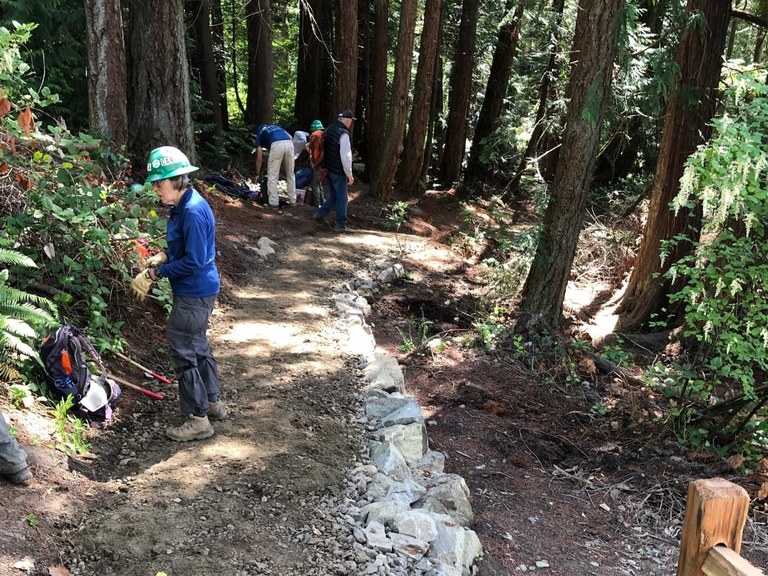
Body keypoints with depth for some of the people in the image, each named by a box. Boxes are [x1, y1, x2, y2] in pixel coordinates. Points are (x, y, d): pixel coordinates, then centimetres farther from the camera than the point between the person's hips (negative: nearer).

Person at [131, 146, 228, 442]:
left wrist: (155, 273, -18)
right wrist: (161, 257, 1)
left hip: (194, 294, -10)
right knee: (197, 346, 21)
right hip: (197, 291, 10)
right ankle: (213, 403, 35)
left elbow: (194, 261, -25)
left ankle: (199, 419, 8)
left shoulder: (193, 212, -24)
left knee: (183, 352, -2)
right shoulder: (182, 206, 6)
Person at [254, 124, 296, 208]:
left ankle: (273, 203, 4)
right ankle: (292, 201, 23)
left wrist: (257, 174, 31)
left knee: (272, 176, 6)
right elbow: (291, 138, 22)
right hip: (289, 144, 4)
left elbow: (259, 158, 23)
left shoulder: (260, 134, 28)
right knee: (290, 174, 17)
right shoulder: (276, 127, 39)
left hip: (277, 145, -4)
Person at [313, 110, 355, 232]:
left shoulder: (329, 129, 6)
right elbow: (345, 156, -22)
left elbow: (324, 147, 16)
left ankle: (320, 214, 21)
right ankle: (340, 225, 9)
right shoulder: (343, 134, -21)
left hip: (329, 168, 8)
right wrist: (349, 174, -15)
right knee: (342, 198, 3)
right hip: (339, 171, -8)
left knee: (334, 195, 22)